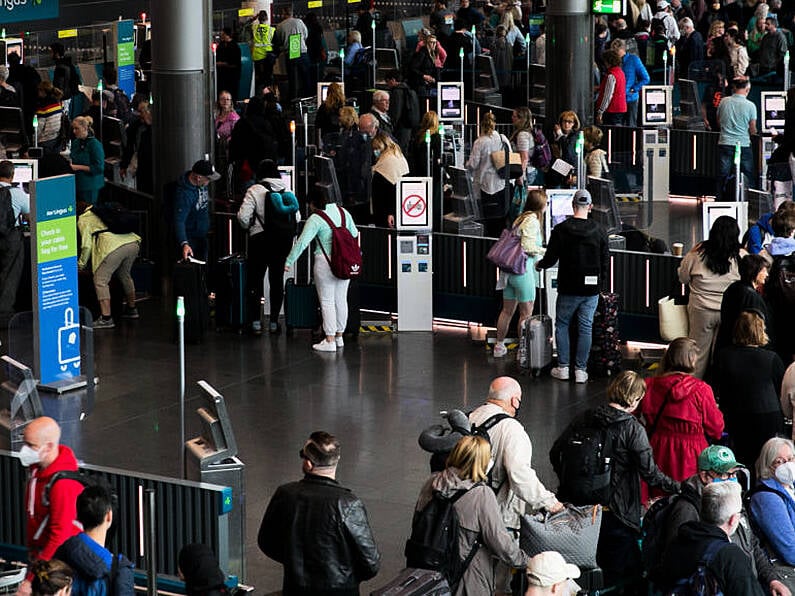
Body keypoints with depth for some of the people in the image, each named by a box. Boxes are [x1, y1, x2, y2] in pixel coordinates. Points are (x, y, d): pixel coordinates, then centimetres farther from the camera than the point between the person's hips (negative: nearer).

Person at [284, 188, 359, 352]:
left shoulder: (316, 219, -12)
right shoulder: (343, 212, 6)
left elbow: (302, 242, -17)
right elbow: (354, 234, 14)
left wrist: (289, 261, -13)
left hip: (325, 262, -6)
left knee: (327, 302, -1)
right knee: (341, 300, 14)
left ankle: (329, 340, -2)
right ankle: (339, 336, 24)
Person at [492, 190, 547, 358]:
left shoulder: (519, 219, 13)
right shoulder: (532, 221, -12)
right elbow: (527, 246, -21)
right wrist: (543, 251, -6)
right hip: (522, 270, -8)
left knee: (507, 311, 16)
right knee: (526, 314, 1)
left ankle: (499, 346, 23)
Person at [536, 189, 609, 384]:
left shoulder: (560, 230, -8)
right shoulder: (599, 231, -2)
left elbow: (551, 258, -5)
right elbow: (605, 261, 3)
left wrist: (539, 265, 18)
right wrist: (600, 284, 16)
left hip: (568, 289, -1)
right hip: (591, 288, 1)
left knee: (562, 325, 13)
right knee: (585, 328, 6)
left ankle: (563, 367, 11)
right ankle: (580, 370, 6)